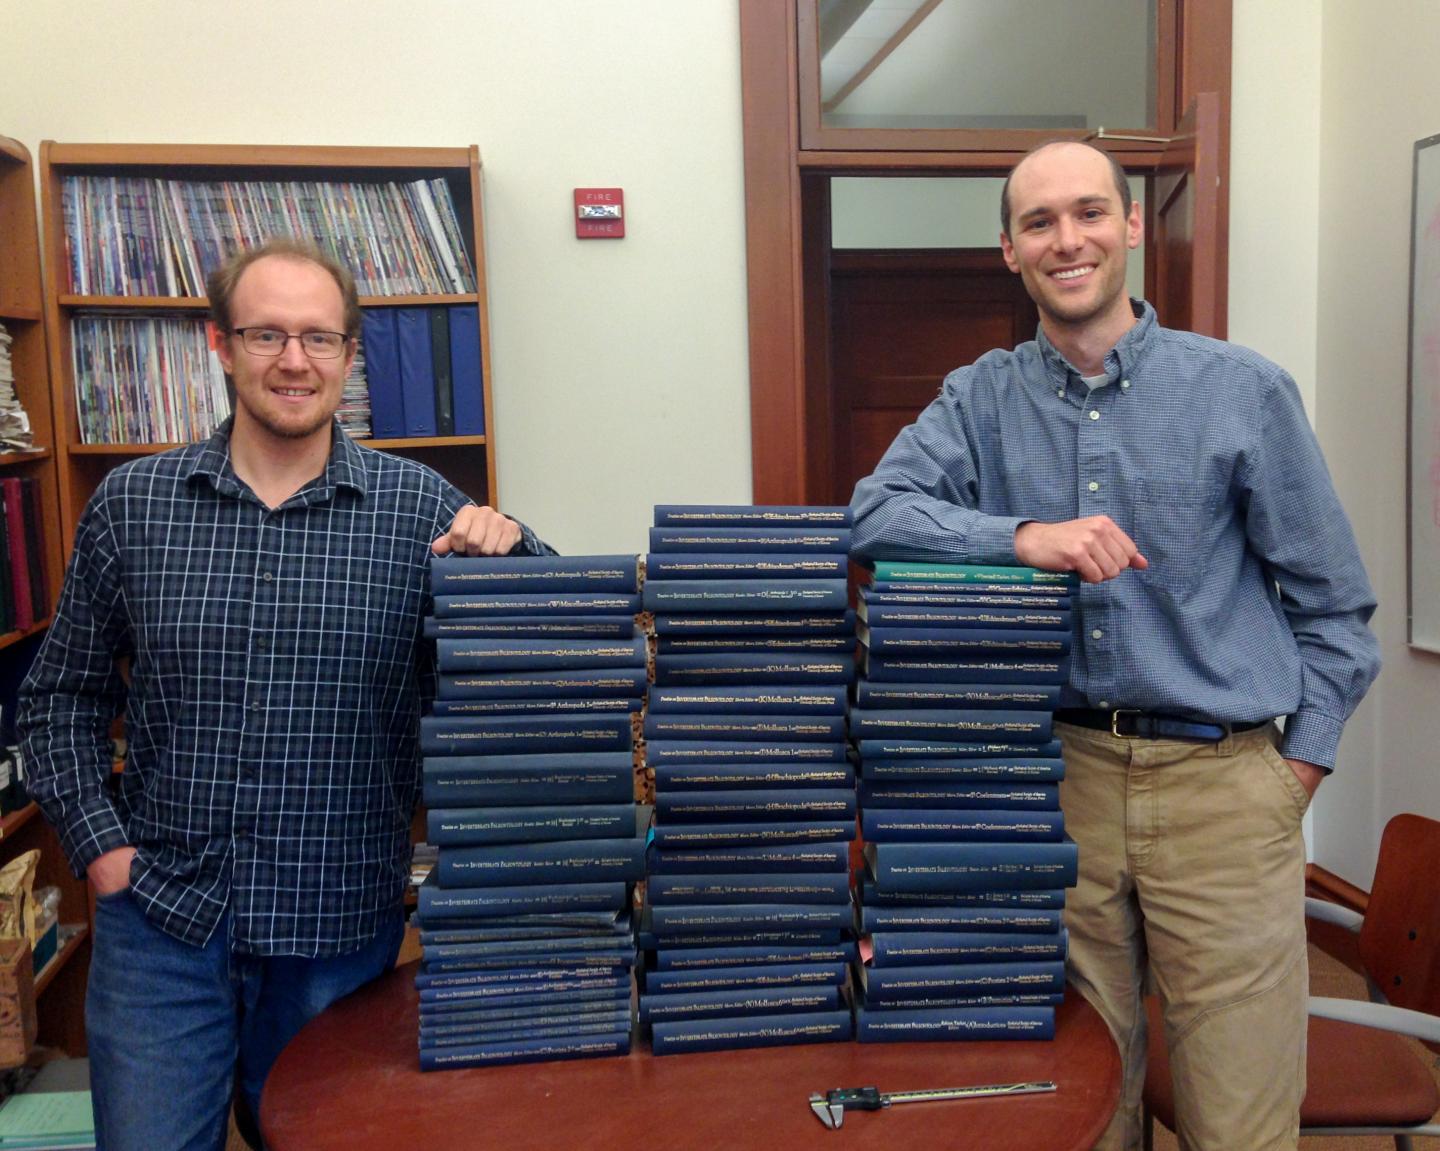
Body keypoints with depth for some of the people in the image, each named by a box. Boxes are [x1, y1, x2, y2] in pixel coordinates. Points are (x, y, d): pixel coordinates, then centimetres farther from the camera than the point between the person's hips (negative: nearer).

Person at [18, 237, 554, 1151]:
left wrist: (509, 547, -23)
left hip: (341, 929, 0)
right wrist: (98, 842, -1)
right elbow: (65, 697, 10)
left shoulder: (419, 506, -4)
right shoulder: (132, 504, 1)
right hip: (160, 918, 1)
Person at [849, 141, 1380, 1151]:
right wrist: (1025, 537, -22)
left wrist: (1301, 765, 0)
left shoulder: (1245, 391, 1)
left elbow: (1332, 602, 5)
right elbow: (876, 514, -9)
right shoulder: (981, 399, 6)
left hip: (1221, 783, -1)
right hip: (1057, 775, 2)